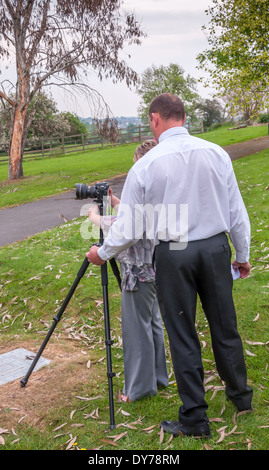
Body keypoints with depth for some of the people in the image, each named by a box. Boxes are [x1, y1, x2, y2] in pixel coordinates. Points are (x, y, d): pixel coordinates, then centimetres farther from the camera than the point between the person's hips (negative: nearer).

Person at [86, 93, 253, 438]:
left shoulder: (146, 165, -9)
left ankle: (194, 419, 19)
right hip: (216, 247, 4)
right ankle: (240, 395, 38)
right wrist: (242, 254, 16)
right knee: (224, 325, 18)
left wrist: (102, 253, 13)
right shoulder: (216, 154, -1)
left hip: (172, 255, -3)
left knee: (182, 336, 7)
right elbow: (236, 212, 4)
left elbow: (128, 228, -4)